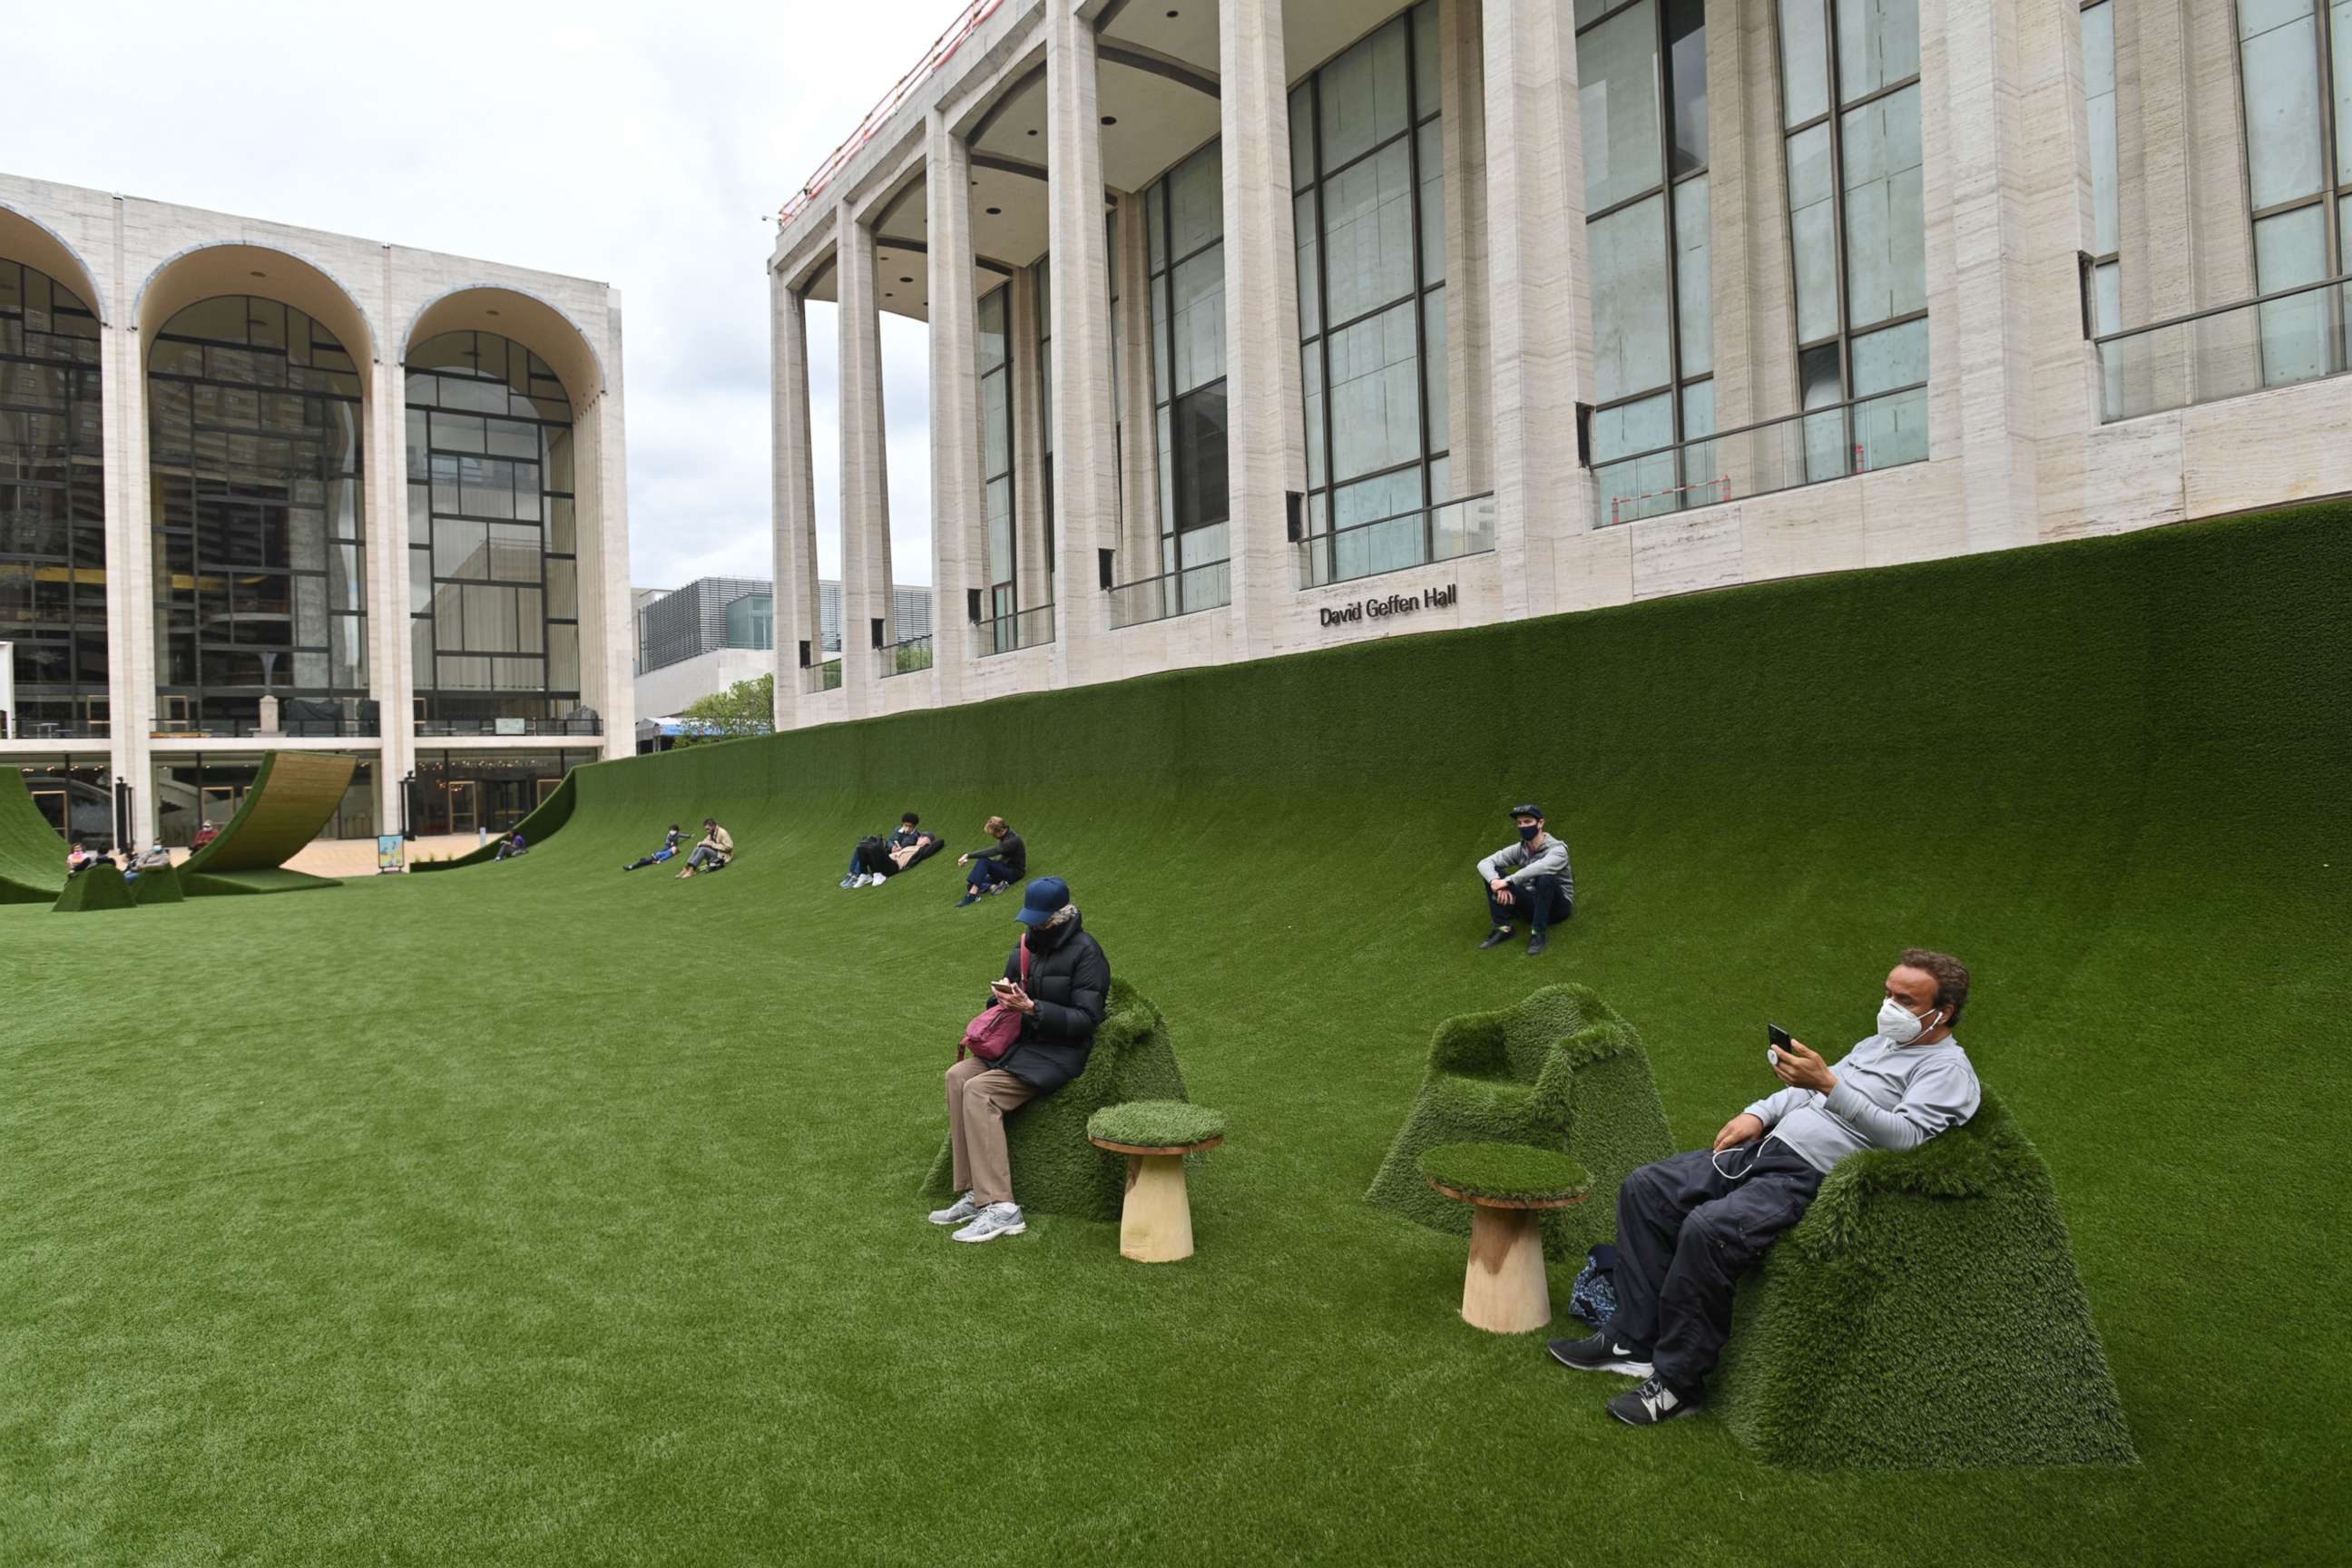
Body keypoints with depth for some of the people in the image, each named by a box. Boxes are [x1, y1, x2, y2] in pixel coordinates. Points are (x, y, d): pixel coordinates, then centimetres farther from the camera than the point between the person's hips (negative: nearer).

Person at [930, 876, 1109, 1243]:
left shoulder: (1086, 952, -10)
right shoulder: (1026, 945, 14)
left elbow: (1087, 1019, -16)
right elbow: (1005, 998, 22)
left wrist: (1031, 1007, -23)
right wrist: (1003, 996, -4)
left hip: (1060, 1053, -8)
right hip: (1021, 1043, 8)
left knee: (979, 1090, -25)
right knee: (958, 1076, -16)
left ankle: (1000, 1207, -26)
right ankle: (976, 1194, -15)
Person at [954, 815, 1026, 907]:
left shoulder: (1013, 840, -23)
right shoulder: (1005, 836, 6)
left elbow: (991, 852, -32)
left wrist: (968, 856, -34)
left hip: (1014, 872, -9)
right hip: (1006, 869, 9)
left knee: (983, 861, -31)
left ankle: (972, 894, -38)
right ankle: (992, 887, -31)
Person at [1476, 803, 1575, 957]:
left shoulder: (1557, 849, -19)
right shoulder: (1519, 849, -2)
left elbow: (1538, 868, -42)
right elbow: (1484, 863, -11)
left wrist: (1507, 882, -40)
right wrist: (1496, 882, -32)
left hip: (1557, 905, -5)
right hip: (1531, 904, 5)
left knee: (1545, 877, -38)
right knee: (1492, 874, -12)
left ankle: (1538, 933, -27)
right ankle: (1503, 928, -17)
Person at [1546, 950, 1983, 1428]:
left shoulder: (1948, 1069, -5)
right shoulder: (1879, 1043, 23)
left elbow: (1904, 1136, -22)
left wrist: (1829, 1085, -31)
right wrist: (1759, 1114, 13)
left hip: (1812, 1178, -10)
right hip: (1766, 1147, 10)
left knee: (1707, 1229, -32)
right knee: (1644, 1188, -1)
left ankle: (1677, 1382, -15)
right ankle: (1634, 1339, 1)